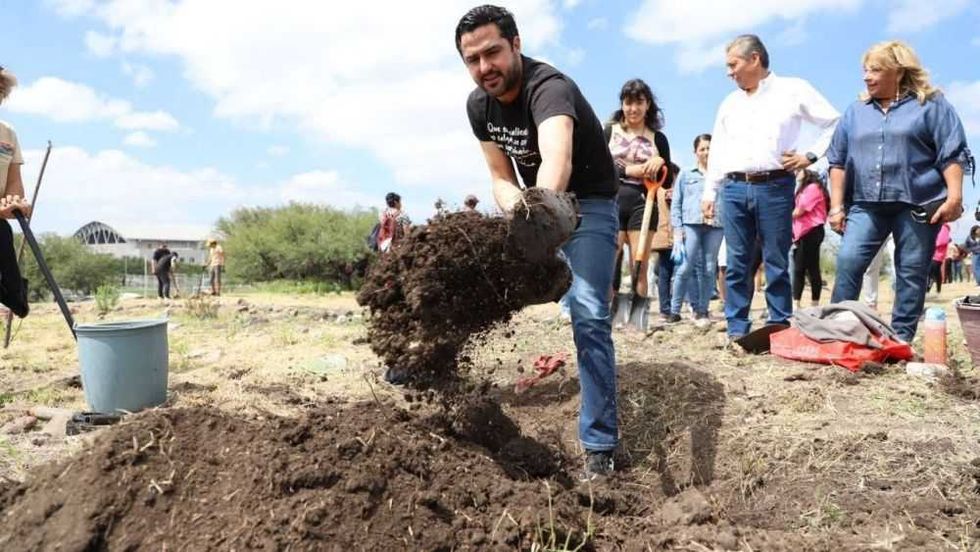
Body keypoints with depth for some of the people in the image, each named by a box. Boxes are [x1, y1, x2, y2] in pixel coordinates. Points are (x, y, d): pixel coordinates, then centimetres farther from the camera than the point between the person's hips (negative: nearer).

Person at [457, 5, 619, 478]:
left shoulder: (550, 87, -32)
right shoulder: (478, 105, -9)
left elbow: (557, 161, -54)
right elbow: (501, 177, -3)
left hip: (587, 204, -6)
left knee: (589, 316, -18)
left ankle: (598, 444, -10)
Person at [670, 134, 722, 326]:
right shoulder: (685, 175, 14)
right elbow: (676, 204, 9)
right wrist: (677, 229, -1)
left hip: (715, 225, 2)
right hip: (691, 224, -2)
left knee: (709, 269, 1)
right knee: (687, 267, -10)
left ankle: (702, 310, 8)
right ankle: (674, 309, -2)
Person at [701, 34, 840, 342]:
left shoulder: (793, 90, 4)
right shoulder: (729, 103, 17)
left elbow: (834, 122, 7)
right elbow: (717, 151, 18)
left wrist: (810, 156, -3)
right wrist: (709, 191, 13)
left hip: (775, 187, -3)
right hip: (734, 189, 4)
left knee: (777, 263, 0)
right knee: (737, 263, 3)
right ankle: (737, 330, 8)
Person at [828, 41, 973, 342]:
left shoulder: (930, 105, 5)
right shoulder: (856, 111, 15)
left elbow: (952, 155, 0)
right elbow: (838, 161, 14)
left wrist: (954, 197, -11)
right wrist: (837, 206, 7)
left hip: (917, 205, -2)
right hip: (866, 205, 3)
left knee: (912, 274, 0)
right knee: (847, 262, -11)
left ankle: (900, 339, 7)